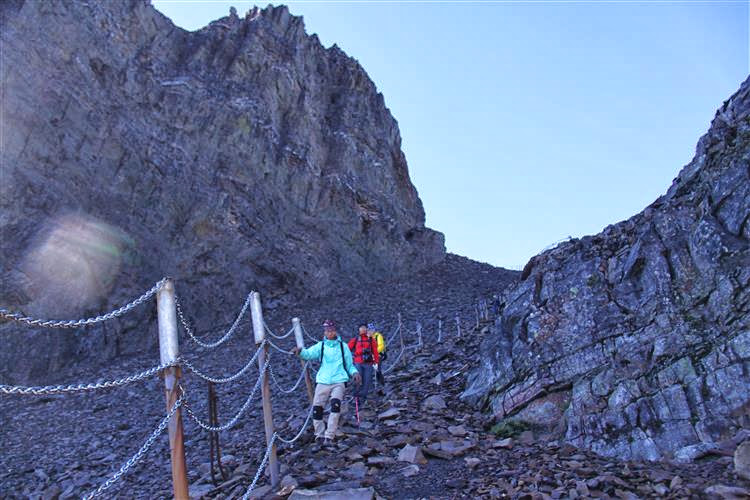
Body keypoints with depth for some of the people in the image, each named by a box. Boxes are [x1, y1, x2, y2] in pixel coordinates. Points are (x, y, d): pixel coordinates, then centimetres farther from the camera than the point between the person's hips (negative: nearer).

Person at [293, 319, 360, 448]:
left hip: (338, 381, -1)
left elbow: (349, 364, 17)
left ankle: (329, 437, -20)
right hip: (322, 381, 2)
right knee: (317, 408, -6)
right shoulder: (321, 346, 11)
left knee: (335, 405, -24)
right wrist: (300, 351, -30)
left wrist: (354, 372, -4)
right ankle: (320, 436, 14)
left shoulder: (343, 346, 12)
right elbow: (309, 353, -8)